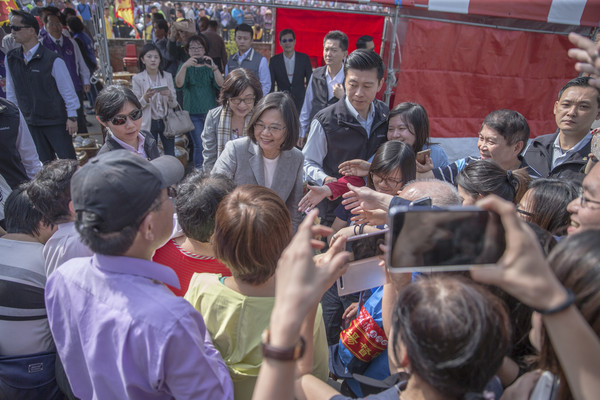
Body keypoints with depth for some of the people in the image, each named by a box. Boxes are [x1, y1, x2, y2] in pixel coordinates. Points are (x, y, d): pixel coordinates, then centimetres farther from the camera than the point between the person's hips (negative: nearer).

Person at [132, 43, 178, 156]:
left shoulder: (167, 76, 3)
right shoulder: (137, 79, -2)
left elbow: (174, 105, 2)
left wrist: (170, 96, -20)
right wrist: (145, 98, -23)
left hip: (165, 121, 2)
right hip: (148, 123, -1)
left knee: (171, 156, 5)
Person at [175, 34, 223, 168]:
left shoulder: (209, 66, 8)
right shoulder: (186, 66, 7)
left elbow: (221, 84, -10)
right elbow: (179, 83, -13)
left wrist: (214, 67, -27)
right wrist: (185, 66, -29)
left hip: (210, 111, 1)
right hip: (193, 113, -1)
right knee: (199, 146, -6)